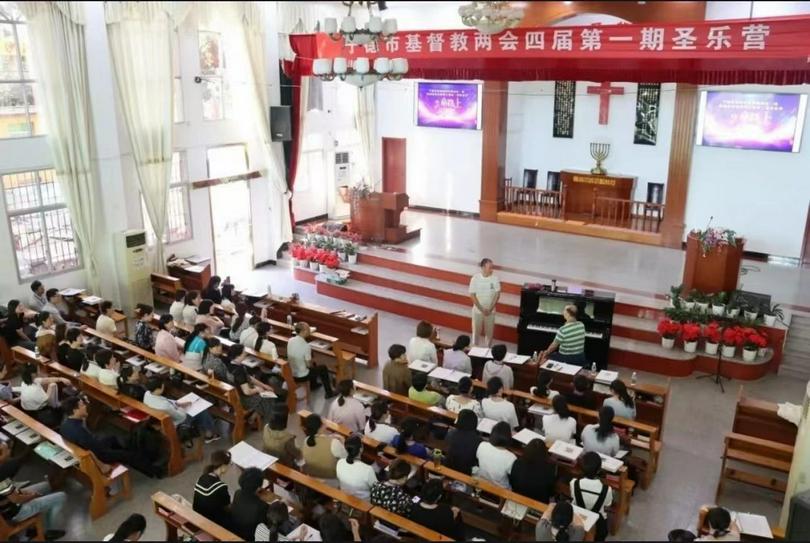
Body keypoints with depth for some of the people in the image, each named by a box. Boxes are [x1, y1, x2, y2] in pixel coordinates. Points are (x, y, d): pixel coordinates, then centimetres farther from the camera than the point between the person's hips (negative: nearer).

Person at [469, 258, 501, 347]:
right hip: (478, 311, -1)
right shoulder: (475, 278, -14)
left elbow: (497, 294, -6)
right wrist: (482, 309, -15)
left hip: (490, 311, 1)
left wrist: (490, 309, -13)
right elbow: (472, 295, -11)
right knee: (476, 331, 11)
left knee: (489, 332, 11)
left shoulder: (495, 278, -10)